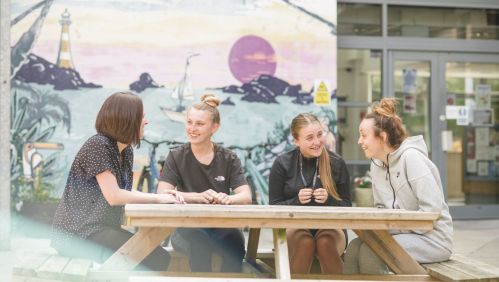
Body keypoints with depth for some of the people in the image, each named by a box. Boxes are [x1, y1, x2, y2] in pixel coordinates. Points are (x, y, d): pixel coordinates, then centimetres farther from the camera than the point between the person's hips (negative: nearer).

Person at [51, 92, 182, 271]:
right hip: (78, 232, -8)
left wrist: (163, 198, -6)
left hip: (105, 228, 8)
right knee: (151, 261, -20)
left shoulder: (126, 151, 11)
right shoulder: (98, 145, -15)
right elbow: (113, 196, -21)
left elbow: (124, 194, 8)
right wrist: (157, 198, -14)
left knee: (160, 258, -8)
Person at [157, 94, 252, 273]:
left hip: (221, 226, 1)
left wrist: (227, 199, -31)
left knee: (235, 240, -32)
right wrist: (199, 197, -28)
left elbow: (246, 196, -6)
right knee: (200, 241, -34)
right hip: (187, 226, -1)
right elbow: (163, 193, -11)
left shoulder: (229, 159, 6)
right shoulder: (176, 157, 4)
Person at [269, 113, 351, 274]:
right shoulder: (282, 164, 0)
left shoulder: (336, 163, 1)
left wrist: (328, 199, -16)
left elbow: (347, 206, 5)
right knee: (305, 242, -34)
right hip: (294, 226, 0)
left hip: (329, 226, 0)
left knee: (325, 242, -34)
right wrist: (297, 200, -17)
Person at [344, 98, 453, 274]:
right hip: (403, 233, 7)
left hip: (431, 237, -7)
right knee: (354, 247, -14)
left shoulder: (411, 157, -16)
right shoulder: (376, 165, 8)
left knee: (370, 252, -24)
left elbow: (432, 209, -21)